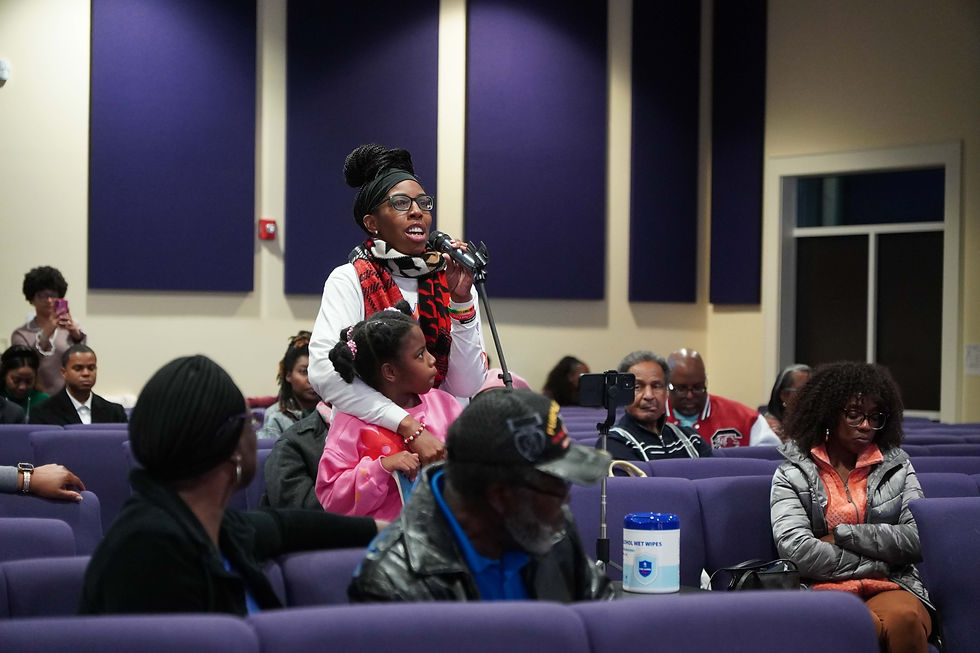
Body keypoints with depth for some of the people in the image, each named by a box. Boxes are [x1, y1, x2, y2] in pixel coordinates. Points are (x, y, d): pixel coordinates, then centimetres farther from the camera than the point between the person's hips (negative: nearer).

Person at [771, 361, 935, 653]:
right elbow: (796, 550, -7)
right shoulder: (792, 474, 8)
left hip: (892, 587, 3)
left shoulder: (897, 466, 16)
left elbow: (918, 540, 3)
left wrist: (843, 535, -4)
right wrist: (879, 562, -4)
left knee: (904, 617, -35)